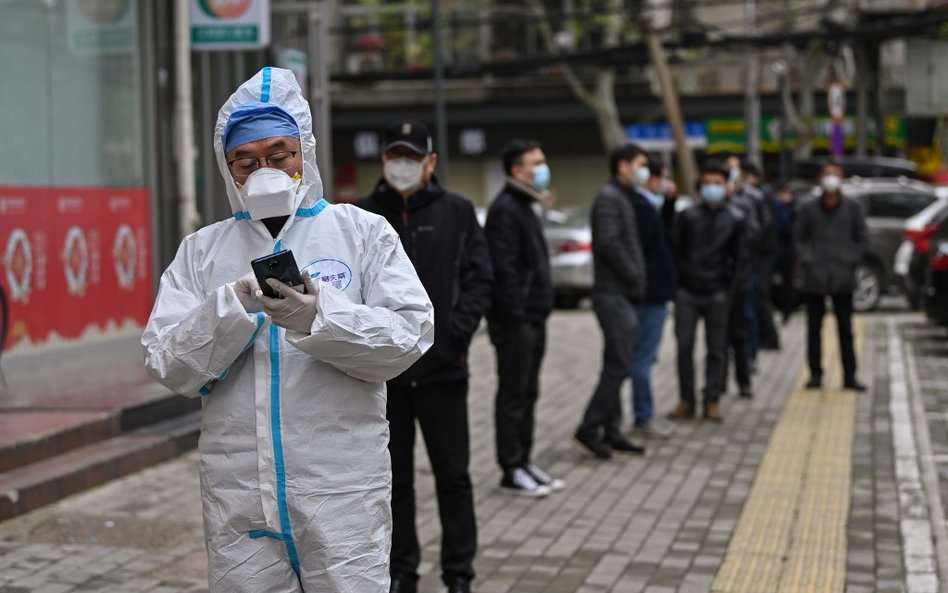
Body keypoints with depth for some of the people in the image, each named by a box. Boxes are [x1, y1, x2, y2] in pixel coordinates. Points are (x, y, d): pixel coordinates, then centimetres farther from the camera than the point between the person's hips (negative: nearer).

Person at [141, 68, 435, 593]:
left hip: (343, 490, -2)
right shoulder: (201, 251, 11)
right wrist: (232, 307, -14)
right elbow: (168, 368, 2)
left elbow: (411, 335, -5)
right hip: (237, 492, 2)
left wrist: (321, 315, -20)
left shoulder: (363, 232, 6)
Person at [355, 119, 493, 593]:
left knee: (453, 476, 4)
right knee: (394, 477, 10)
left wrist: (458, 331, -12)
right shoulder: (363, 216, 7)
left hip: (442, 369, -1)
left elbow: (480, 278, 0)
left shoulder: (456, 212, 3)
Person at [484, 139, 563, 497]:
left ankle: (523, 462, 22)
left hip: (532, 319, 10)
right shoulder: (505, 209, -14)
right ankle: (512, 471, 3)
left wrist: (537, 312, 19)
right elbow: (503, 268, -20)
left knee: (527, 395, 14)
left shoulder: (525, 207, 18)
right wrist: (516, 315, -22)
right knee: (513, 396, -3)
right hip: (515, 320, -10)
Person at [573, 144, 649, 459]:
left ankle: (611, 432, 15)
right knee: (618, 365, -11)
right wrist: (634, 278, -14)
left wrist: (636, 281, 11)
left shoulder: (624, 198, 20)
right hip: (614, 294, -10)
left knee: (616, 366, 11)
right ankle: (588, 430, -7)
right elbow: (609, 243, -21)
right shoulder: (608, 197, -11)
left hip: (624, 295, 10)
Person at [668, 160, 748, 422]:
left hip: (717, 293, -1)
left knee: (716, 349, 3)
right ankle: (686, 401, 8)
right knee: (684, 346, 0)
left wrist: (730, 291, -5)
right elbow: (676, 250, 7)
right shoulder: (687, 215, 7)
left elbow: (740, 258, 4)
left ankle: (712, 401, 10)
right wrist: (674, 283, -2)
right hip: (687, 292, 1)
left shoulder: (736, 219, 4)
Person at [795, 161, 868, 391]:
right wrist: (806, 260, -4)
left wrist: (851, 261, -1)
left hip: (843, 278, 0)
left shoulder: (853, 208, 6)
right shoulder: (808, 209, 5)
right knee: (814, 328, 4)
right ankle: (815, 374, 11)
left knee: (845, 329, 2)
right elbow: (799, 238, 9)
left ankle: (850, 376, 6)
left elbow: (862, 239, 9)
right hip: (815, 279, 0)